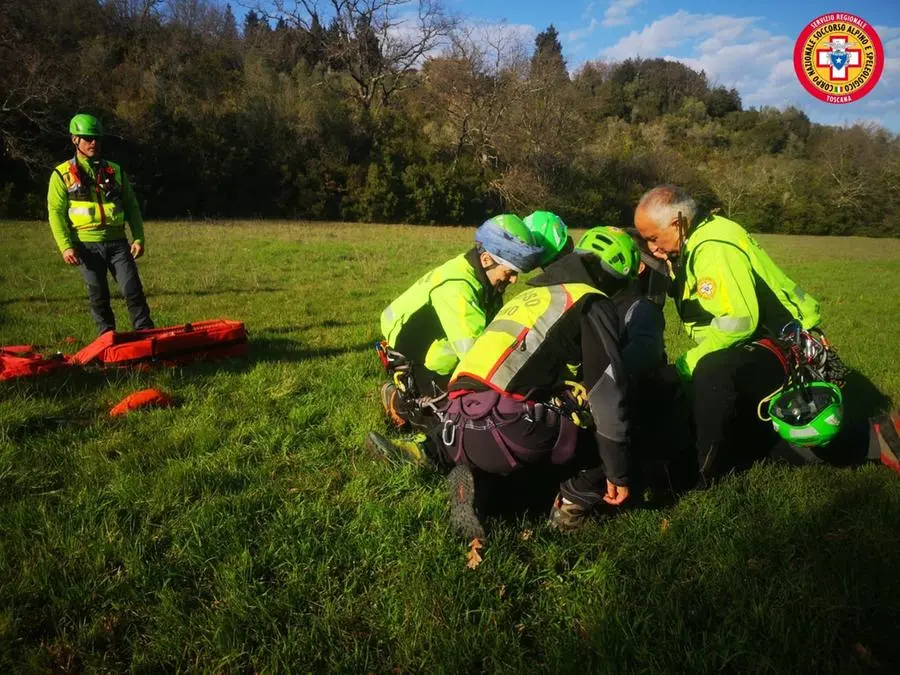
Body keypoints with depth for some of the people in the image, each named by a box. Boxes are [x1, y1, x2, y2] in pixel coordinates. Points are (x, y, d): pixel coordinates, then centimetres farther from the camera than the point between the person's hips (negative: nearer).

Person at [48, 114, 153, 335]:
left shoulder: (115, 171, 13)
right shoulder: (62, 174, 5)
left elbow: (131, 207, 13)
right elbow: (56, 212, 0)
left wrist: (138, 238, 2)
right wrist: (65, 246, -11)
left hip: (117, 242, 1)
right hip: (87, 245, -1)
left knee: (133, 290, -7)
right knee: (98, 297, 5)